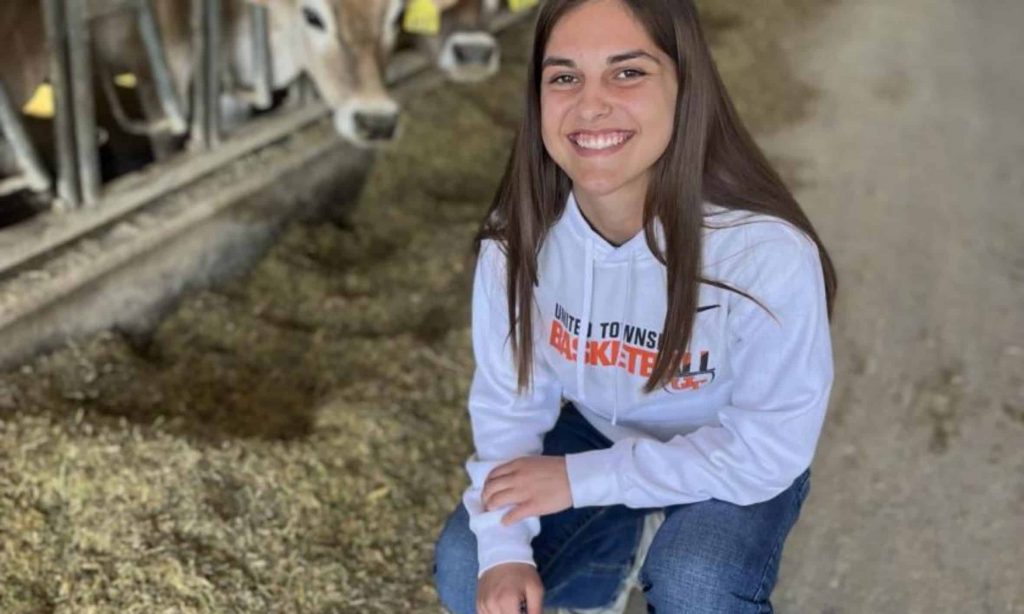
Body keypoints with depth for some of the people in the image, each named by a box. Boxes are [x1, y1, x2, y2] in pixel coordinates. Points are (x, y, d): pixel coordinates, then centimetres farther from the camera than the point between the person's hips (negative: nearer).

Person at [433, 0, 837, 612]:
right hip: (597, 433, 4)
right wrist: (504, 549, -22)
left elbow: (771, 450, -26)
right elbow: (507, 398, -9)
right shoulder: (518, 234, -22)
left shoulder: (767, 252, -36)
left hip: (738, 463, -3)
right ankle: (612, 543, 19)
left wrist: (581, 480, -25)